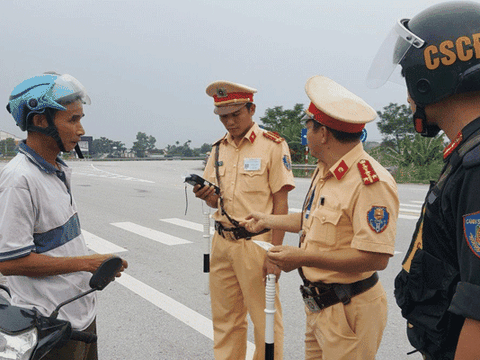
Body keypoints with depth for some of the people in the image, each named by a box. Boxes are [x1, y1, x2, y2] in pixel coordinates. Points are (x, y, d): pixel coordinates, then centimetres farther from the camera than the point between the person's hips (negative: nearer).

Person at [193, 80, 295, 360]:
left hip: (255, 243, -5)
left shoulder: (272, 145, -8)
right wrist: (207, 196, -8)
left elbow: (281, 203, -9)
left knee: (265, 318, 5)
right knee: (225, 318, 16)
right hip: (222, 242, 6)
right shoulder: (219, 149, 10)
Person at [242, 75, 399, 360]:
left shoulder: (371, 182, -24)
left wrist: (303, 257, -24)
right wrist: (268, 220, 28)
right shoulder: (325, 171, 7)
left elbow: (376, 257, -28)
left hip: (349, 312, -9)